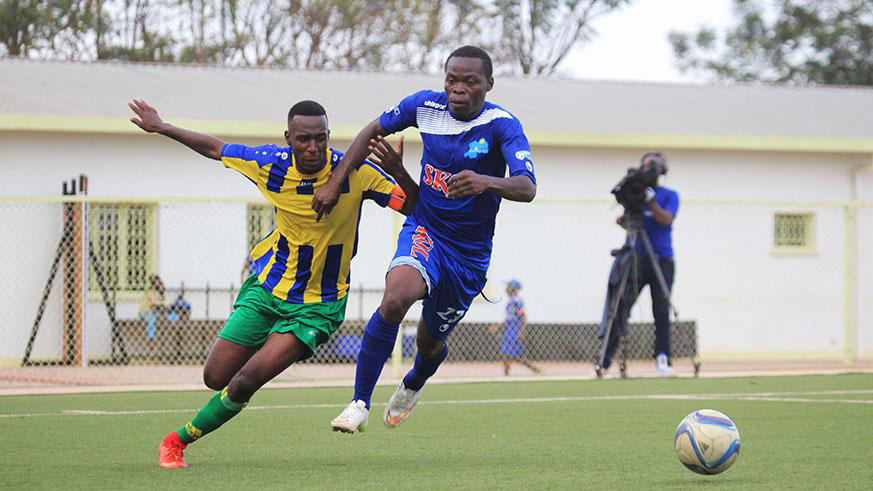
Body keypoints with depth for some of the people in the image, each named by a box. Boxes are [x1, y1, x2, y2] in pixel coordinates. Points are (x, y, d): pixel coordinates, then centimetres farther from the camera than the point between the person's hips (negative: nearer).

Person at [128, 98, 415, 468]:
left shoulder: (355, 171, -18)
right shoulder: (270, 163, -11)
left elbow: (414, 206, -18)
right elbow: (214, 149, 6)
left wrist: (398, 172, -37)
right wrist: (161, 128, 10)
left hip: (318, 306, -3)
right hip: (267, 288, 3)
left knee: (244, 382, -15)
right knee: (215, 378, 2)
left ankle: (181, 439, 6)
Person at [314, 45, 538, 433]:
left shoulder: (501, 125, -19)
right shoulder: (426, 105, -8)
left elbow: (527, 188, -32)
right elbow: (374, 130, 10)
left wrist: (486, 182, -53)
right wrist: (334, 182, 1)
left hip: (469, 254, -1)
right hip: (424, 230, 1)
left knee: (430, 343, 15)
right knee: (395, 299, -32)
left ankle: (412, 386, 55)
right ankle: (360, 403, -22)